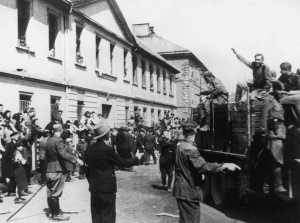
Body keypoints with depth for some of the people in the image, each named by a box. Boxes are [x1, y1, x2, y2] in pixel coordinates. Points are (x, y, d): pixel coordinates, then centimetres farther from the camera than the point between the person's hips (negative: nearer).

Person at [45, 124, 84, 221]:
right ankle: (57, 214, 4)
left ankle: (52, 212, 21)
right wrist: (76, 159, -29)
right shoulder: (58, 141, -14)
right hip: (57, 170, -8)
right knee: (56, 194, -2)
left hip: (49, 171, 8)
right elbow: (64, 154, -28)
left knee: (50, 193, 11)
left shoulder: (48, 141, 11)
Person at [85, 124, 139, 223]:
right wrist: (136, 159, 4)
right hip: (107, 187, -6)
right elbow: (124, 163, -12)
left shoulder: (89, 148, 2)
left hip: (94, 187, 6)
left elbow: (87, 165, 9)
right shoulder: (107, 149, -17)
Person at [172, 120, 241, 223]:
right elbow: (204, 166, -30)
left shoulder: (179, 147, 10)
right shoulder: (190, 149, -21)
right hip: (189, 191, -10)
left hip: (181, 189, 10)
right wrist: (225, 165, -27)